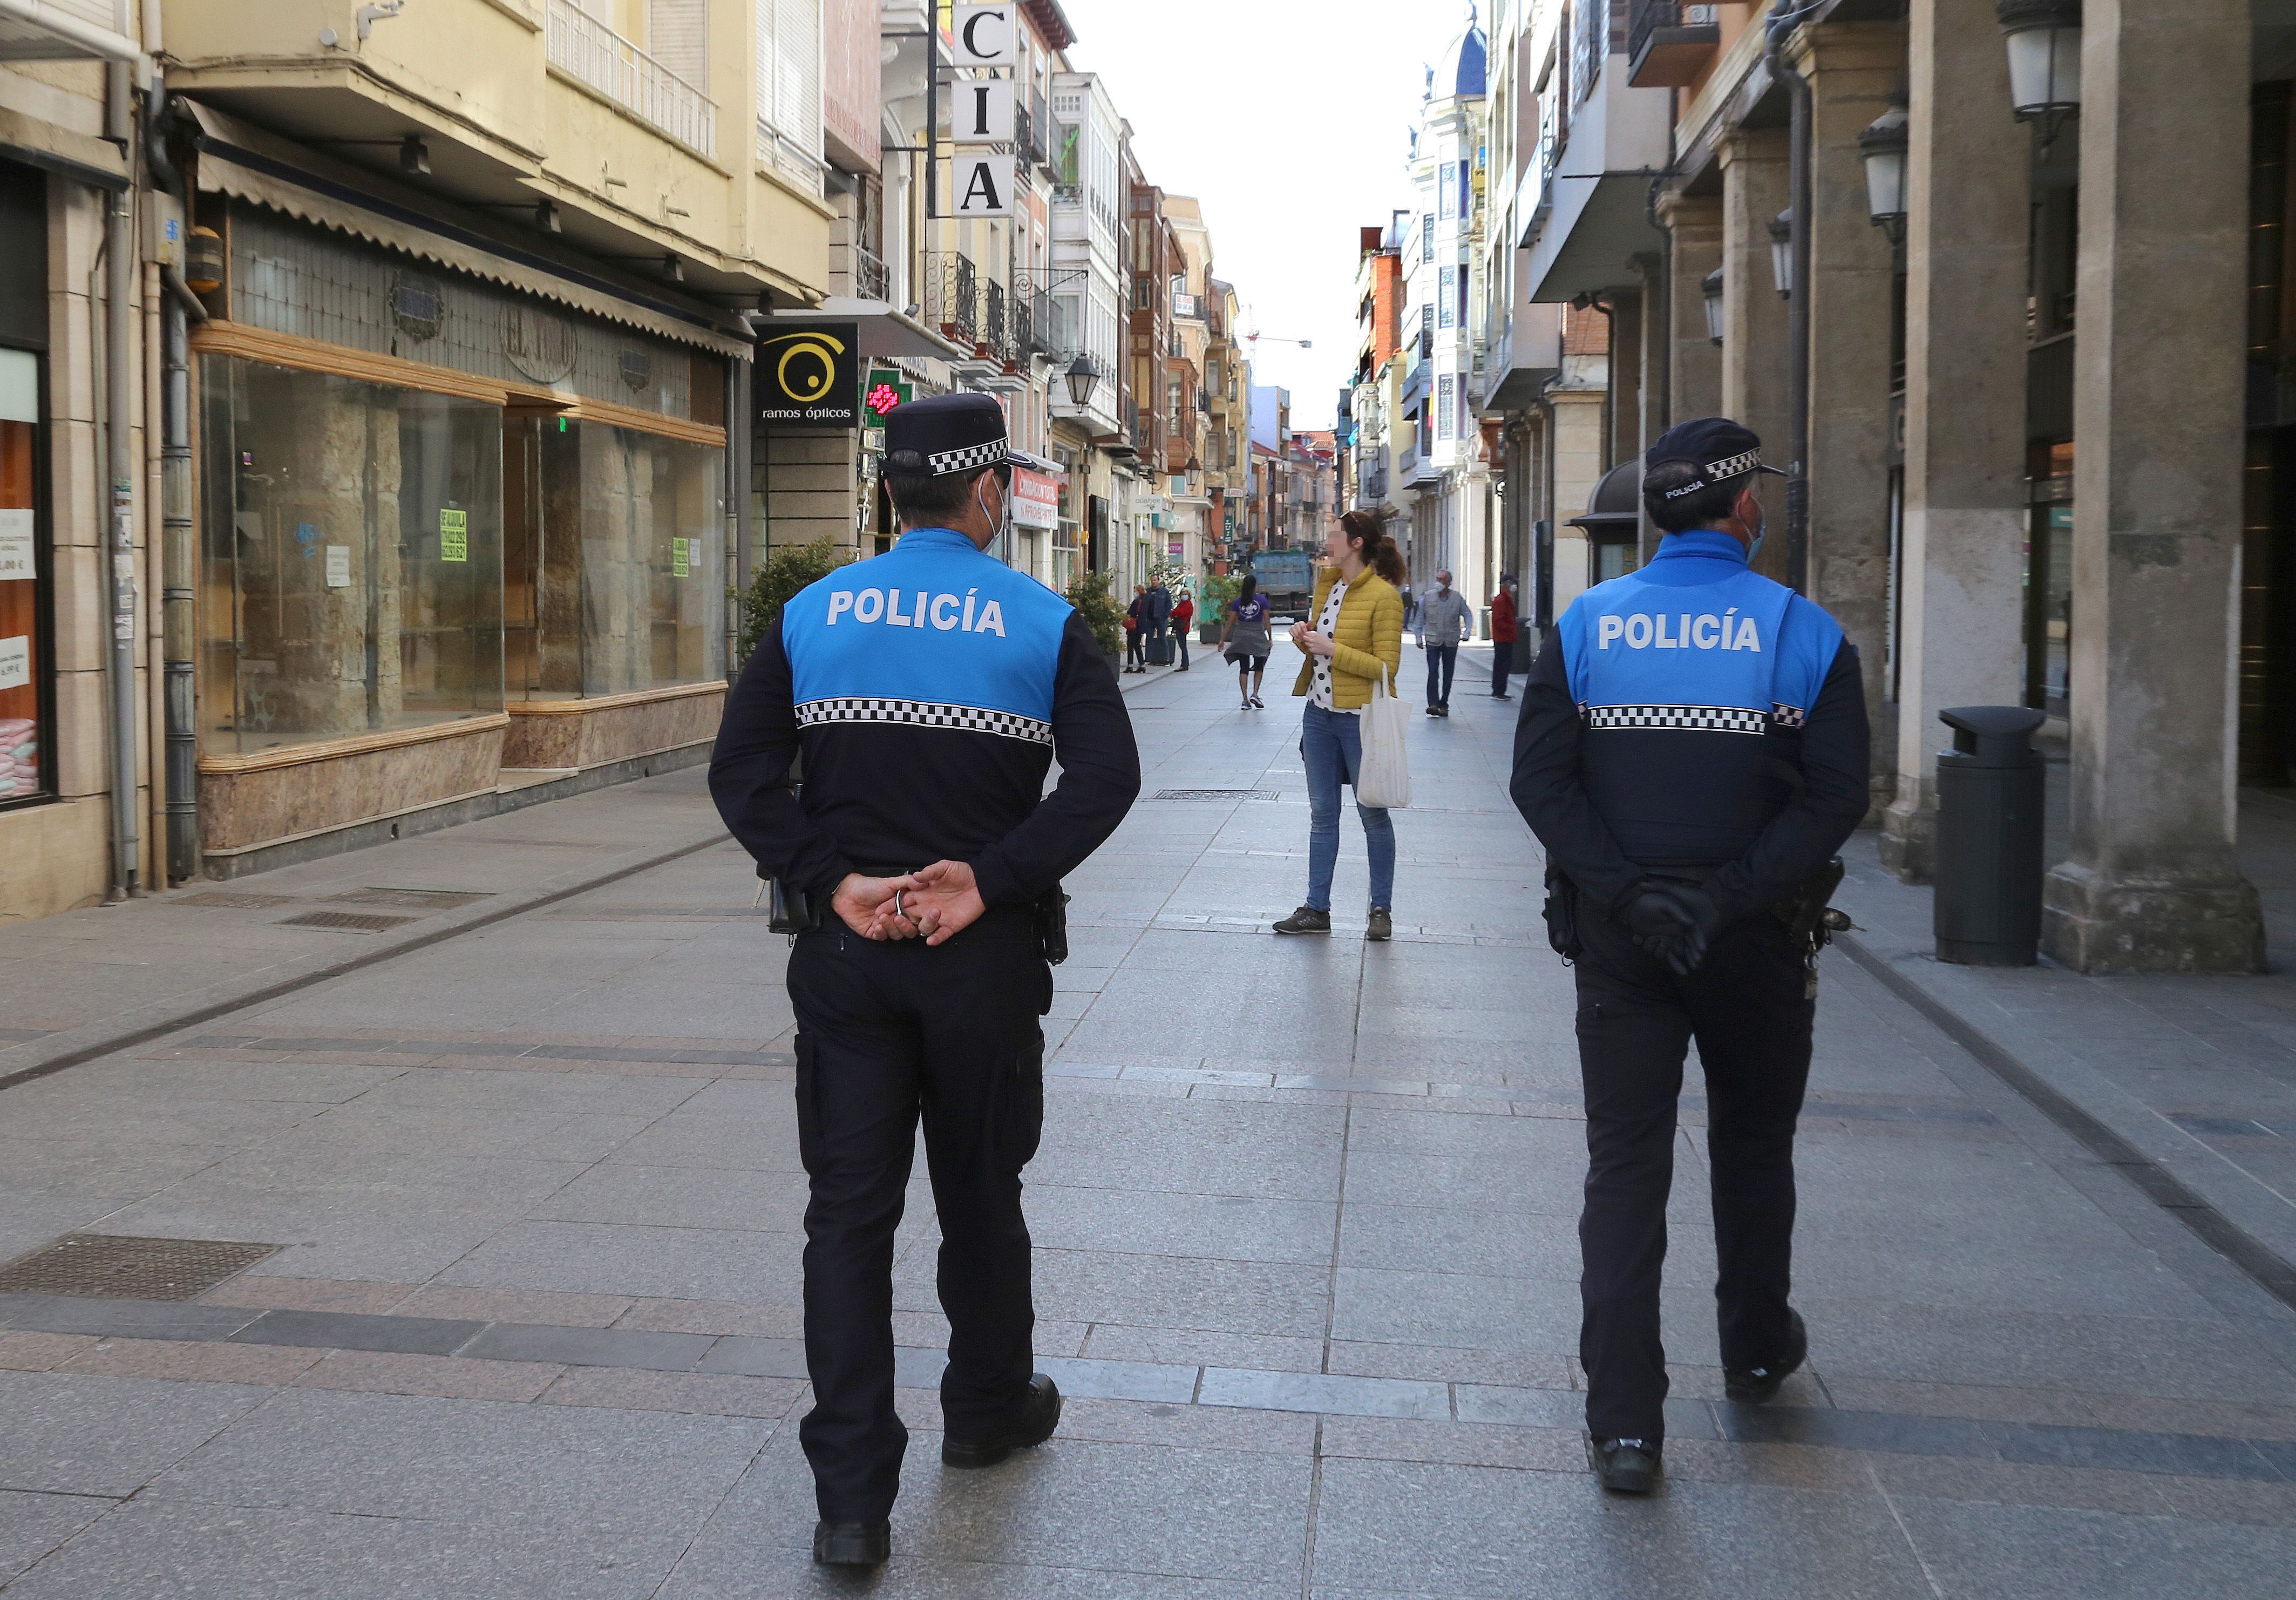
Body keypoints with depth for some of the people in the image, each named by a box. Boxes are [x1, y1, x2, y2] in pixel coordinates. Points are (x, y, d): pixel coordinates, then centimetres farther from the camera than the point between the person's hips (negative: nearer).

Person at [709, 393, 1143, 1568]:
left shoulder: (813, 614, 3)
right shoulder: (1042, 623, -3)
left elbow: (741, 773, -5)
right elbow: (1106, 774, -16)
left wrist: (831, 881, -9)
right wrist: (991, 879, -16)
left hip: (846, 953, 1)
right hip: (984, 958, -1)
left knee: (849, 1212, 4)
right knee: (979, 1194, 17)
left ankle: (852, 1497, 2)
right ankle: (988, 1408, 37)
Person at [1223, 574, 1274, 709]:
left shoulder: (1237, 602, 1)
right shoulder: (1262, 600, -3)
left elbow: (1230, 623, 0)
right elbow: (1267, 621, -6)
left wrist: (1223, 640, 4)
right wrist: (1270, 638, 0)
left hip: (1241, 637, 2)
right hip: (1258, 636, -1)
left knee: (1244, 668, 6)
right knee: (1259, 667, 15)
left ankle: (1245, 700, 0)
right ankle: (1255, 694, -3)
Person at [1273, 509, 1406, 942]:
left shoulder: (1383, 596, -13)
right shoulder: (1330, 588, 10)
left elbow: (1386, 666, -18)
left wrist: (1331, 649, -21)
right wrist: (1305, 638, 1)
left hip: (1360, 718, -7)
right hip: (1320, 715, 7)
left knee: (1373, 813, 5)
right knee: (1322, 814, 10)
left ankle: (1381, 909, 16)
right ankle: (1317, 910, 15)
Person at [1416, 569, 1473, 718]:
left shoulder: (1457, 598, -2)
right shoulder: (1428, 598, -1)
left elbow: (1468, 615, 6)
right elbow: (1421, 618, 7)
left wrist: (1467, 633, -7)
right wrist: (1419, 638, 6)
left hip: (1451, 642, 1)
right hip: (1433, 641, -1)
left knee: (1448, 674, 6)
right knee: (1433, 672, -13)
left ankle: (1444, 705, 15)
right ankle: (1433, 704, -15)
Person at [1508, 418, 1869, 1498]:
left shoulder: (1586, 625, -2)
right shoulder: (1801, 631, -6)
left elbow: (1540, 782, -8)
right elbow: (1835, 797, -13)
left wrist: (1629, 892, -11)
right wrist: (1730, 896, -15)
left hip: (1616, 936, 1)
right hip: (1757, 942, 0)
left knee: (1624, 1165, 3)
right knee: (1752, 1145, 21)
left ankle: (1624, 1423, -1)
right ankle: (1756, 1349, 40)